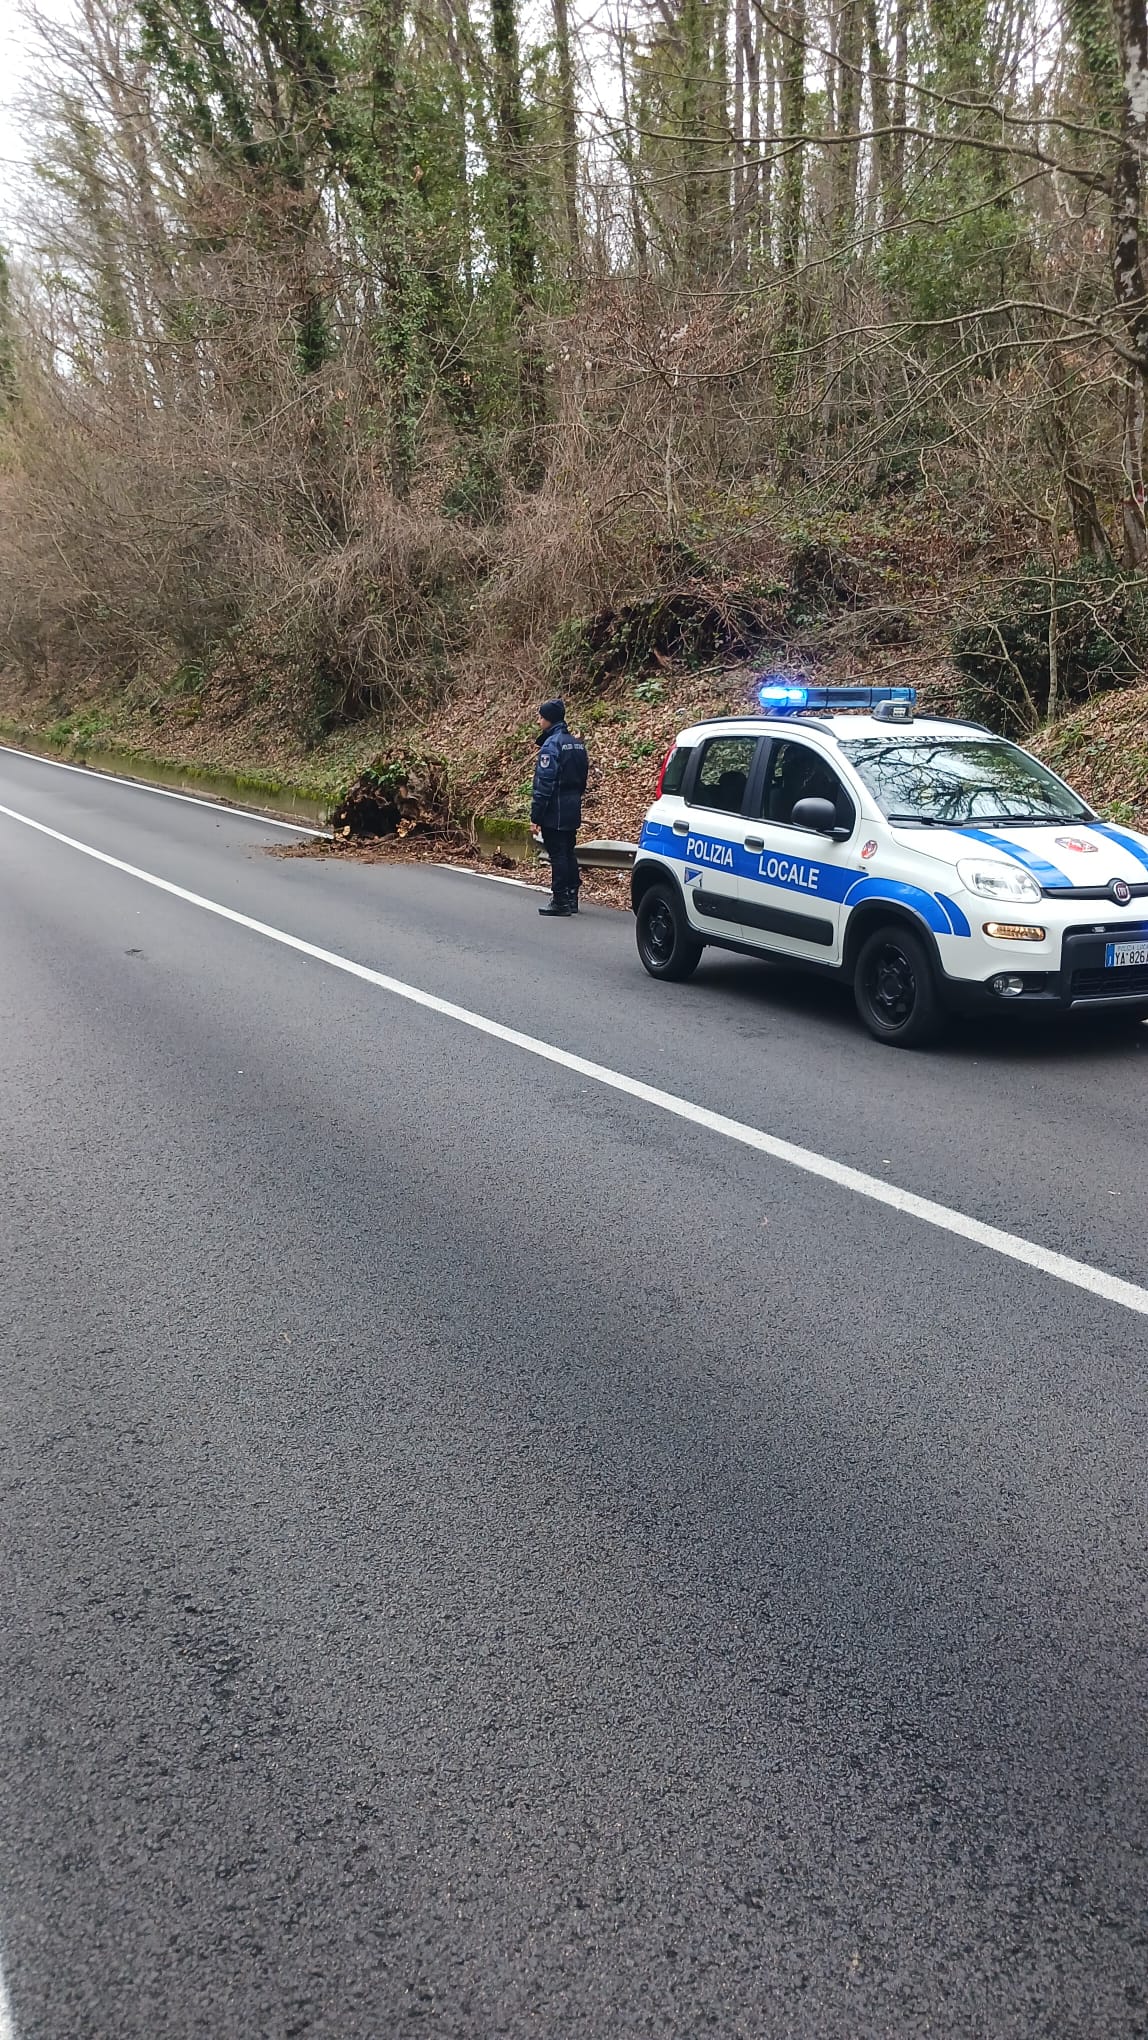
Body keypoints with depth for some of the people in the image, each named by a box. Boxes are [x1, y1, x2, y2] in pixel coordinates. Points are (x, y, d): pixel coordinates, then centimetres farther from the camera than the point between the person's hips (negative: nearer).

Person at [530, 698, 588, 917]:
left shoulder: (551, 745, -15)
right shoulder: (576, 743, 12)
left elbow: (544, 783, -18)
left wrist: (536, 815, -16)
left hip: (555, 811, -8)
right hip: (572, 811, 8)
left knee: (557, 854, -4)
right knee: (568, 853, 14)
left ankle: (560, 900, -1)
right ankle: (571, 898, 19)